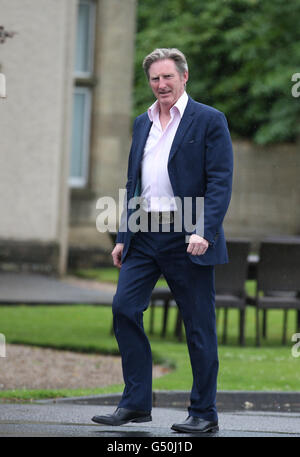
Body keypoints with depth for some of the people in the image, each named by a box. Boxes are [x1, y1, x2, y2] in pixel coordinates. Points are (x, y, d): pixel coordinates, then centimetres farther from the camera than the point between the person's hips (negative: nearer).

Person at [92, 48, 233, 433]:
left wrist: (204, 232, -20)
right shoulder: (142, 123, 16)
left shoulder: (209, 121, -3)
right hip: (144, 236, 6)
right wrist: (124, 237, 13)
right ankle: (135, 403, 3)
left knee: (198, 325, 0)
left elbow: (221, 182, -10)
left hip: (188, 238, -6)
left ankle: (204, 413, 8)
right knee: (124, 307, -5)